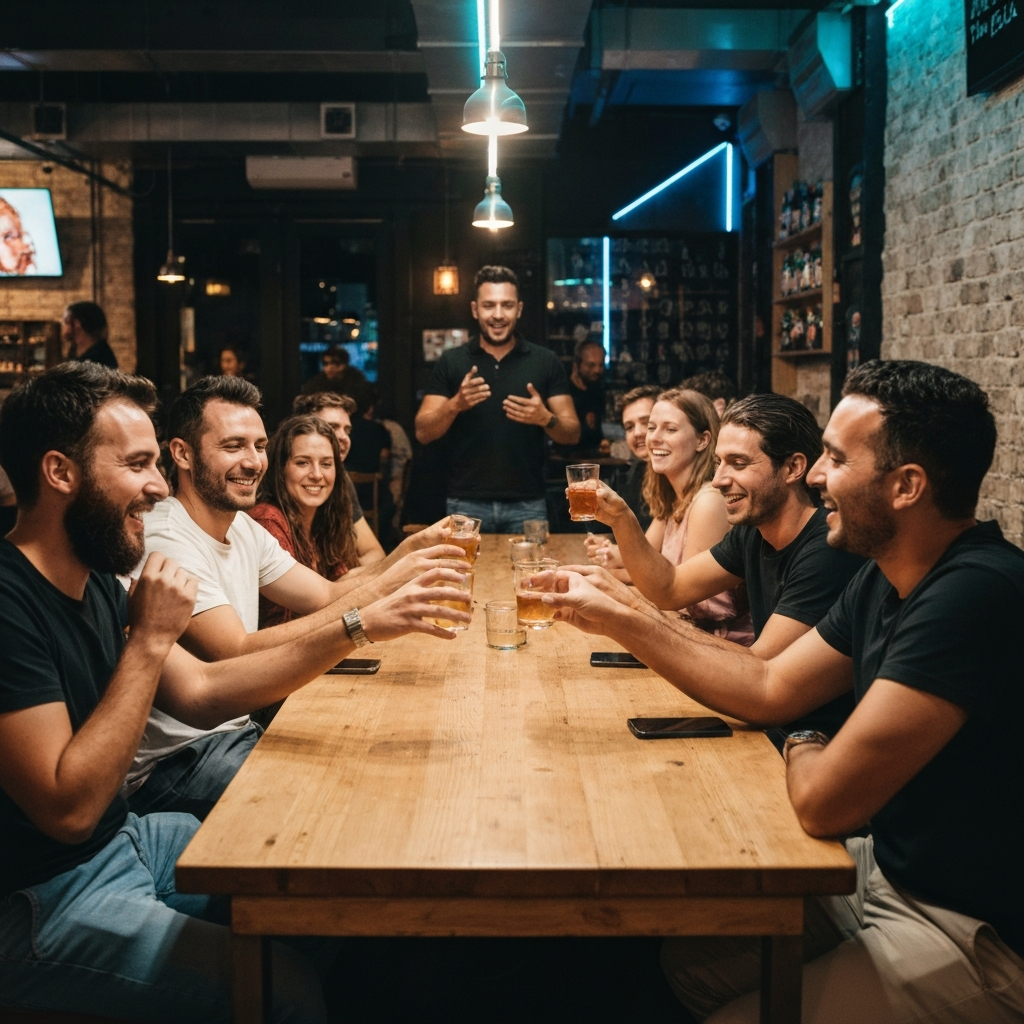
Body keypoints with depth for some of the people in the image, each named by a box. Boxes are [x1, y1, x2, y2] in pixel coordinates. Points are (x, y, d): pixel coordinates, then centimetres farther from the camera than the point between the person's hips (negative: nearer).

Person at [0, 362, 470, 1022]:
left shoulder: (95, 584, 4)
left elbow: (203, 689, 4)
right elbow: (69, 807, -27)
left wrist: (361, 627, -3)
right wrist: (150, 640, -25)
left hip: (124, 838, 9)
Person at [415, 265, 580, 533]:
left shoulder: (545, 361, 4)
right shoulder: (451, 362, 4)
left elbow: (572, 434, 4)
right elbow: (423, 433, 0)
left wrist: (546, 419, -17)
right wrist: (455, 404, -17)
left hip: (527, 504, 0)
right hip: (466, 504, 0)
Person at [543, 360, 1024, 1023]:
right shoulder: (887, 581, 1)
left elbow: (824, 799, -31)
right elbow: (771, 689, 7)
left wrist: (804, 749, -7)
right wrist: (624, 616, 3)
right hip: (890, 869, 9)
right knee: (690, 956, 13)